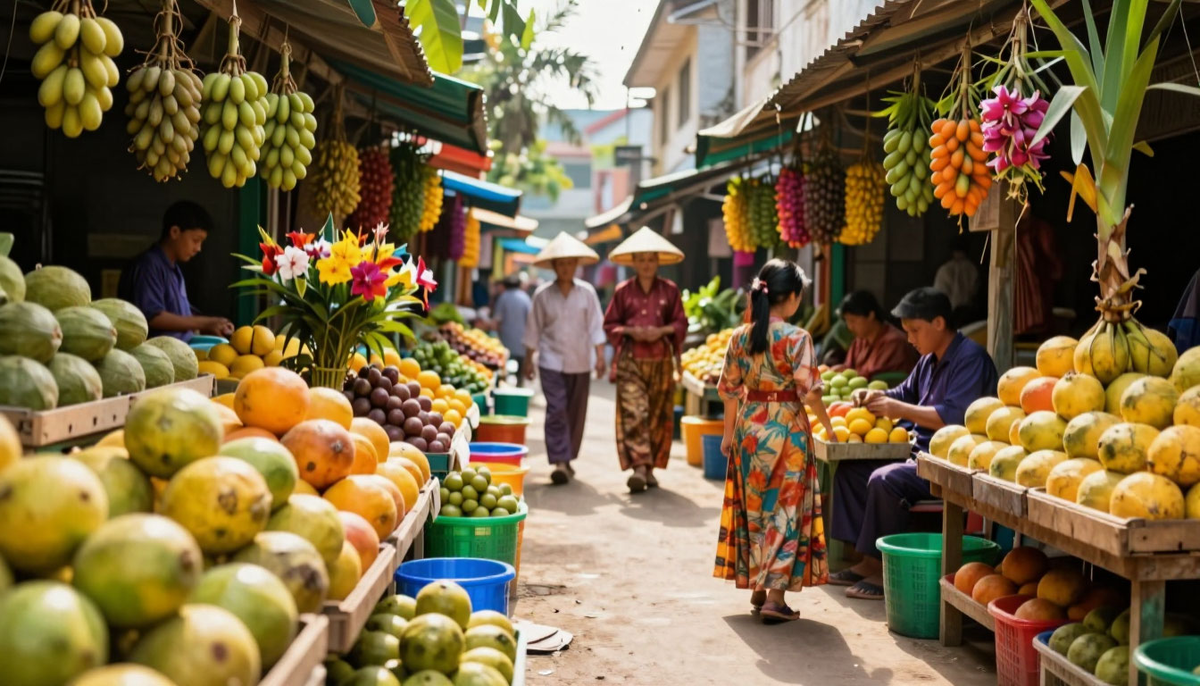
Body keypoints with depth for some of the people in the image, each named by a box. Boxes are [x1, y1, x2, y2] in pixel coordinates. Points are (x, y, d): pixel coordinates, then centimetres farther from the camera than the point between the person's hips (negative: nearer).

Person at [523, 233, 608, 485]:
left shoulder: (586, 292, 1)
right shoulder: (543, 294, -1)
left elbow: (595, 326, 2)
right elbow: (533, 330, 5)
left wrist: (600, 356, -3)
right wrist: (529, 360, 6)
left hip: (580, 363, 2)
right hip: (552, 362, -2)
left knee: (576, 413, 9)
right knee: (556, 410, -12)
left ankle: (568, 459, 23)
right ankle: (559, 462, -14)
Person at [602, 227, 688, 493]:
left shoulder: (669, 290, 7)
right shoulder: (623, 290, 5)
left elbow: (680, 323, 9)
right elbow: (610, 324, 8)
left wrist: (662, 331, -9)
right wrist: (631, 331, -9)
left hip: (661, 359, 2)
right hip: (630, 359, -1)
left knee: (658, 415, 4)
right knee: (633, 412, -14)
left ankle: (651, 466, 15)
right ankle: (639, 466, -19)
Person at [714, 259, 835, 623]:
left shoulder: (740, 337, 2)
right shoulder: (797, 337, -13)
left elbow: (729, 389, 8)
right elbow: (809, 391, -15)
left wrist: (729, 431, 18)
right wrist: (827, 423, 1)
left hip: (748, 426, 5)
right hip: (786, 428, -5)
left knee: (752, 506, 15)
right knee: (785, 508, 2)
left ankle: (756, 587, 23)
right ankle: (775, 596, 0)